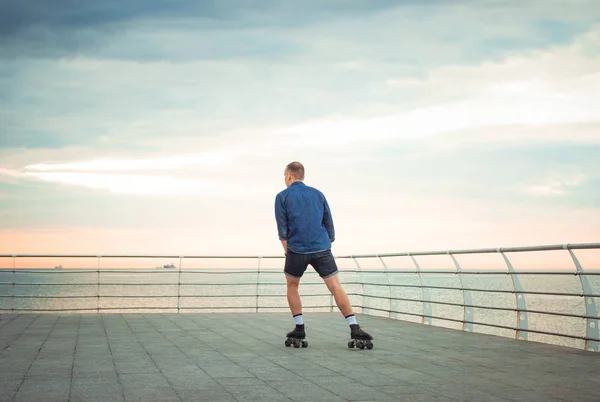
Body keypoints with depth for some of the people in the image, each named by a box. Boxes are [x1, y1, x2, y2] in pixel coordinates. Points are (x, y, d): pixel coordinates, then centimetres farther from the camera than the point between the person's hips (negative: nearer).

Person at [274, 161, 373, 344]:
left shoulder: (282, 197, 4)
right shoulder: (318, 194, 13)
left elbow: (282, 229, 1)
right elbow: (329, 223, 13)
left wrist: (287, 251, 9)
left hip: (297, 249, -2)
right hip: (322, 248, 2)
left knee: (292, 286, 19)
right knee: (336, 287, -1)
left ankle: (299, 328, 14)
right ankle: (354, 328, -12)